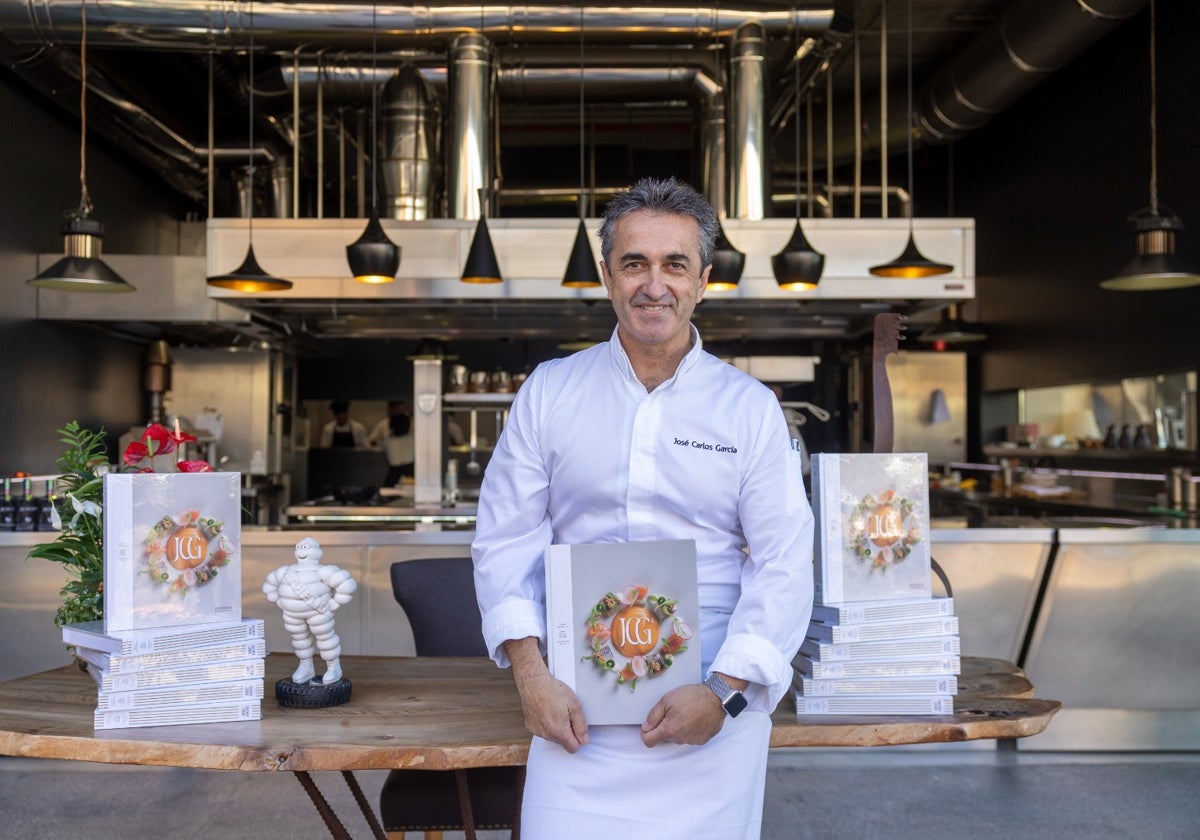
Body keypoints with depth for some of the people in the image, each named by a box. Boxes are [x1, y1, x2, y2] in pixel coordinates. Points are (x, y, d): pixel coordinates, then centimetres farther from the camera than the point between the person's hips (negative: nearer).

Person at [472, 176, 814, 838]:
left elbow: (784, 562, -3)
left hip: (715, 708, 0)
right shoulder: (548, 391, 4)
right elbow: (505, 539, 2)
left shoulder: (751, 408, 2)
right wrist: (530, 673, -8)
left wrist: (723, 692, -11)